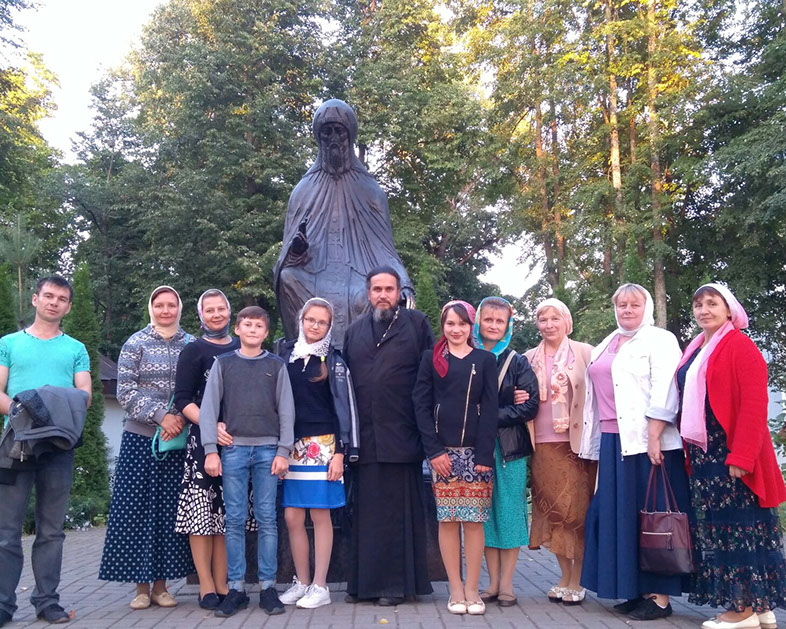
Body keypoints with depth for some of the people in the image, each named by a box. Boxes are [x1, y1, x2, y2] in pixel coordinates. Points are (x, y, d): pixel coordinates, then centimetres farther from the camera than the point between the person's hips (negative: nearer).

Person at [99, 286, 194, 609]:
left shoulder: (191, 345, 7)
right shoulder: (136, 343, 2)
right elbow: (125, 392, -5)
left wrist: (182, 420, -9)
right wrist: (161, 416, -14)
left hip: (178, 439, 2)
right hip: (140, 439, -1)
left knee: (170, 509, 5)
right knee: (137, 508, 1)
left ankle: (161, 585, 15)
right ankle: (141, 586, 11)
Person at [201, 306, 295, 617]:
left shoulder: (276, 365, 9)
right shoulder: (223, 363, 8)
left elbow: (286, 410, 6)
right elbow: (209, 407, 4)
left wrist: (283, 451, -2)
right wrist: (211, 450, -4)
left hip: (268, 449, 0)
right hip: (233, 449, 0)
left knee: (267, 519, 1)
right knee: (235, 520, 2)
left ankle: (268, 586, 8)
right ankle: (236, 587, 9)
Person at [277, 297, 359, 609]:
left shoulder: (333, 361, 1)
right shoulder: (287, 354, 9)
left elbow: (345, 407, -1)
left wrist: (340, 452, -8)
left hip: (322, 446, -3)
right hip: (291, 445, 3)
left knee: (320, 514, 0)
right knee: (292, 516, 3)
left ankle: (320, 586, 10)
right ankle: (301, 582, 17)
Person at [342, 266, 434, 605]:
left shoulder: (417, 324, 3)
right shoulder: (355, 330, 15)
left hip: (401, 433, -3)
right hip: (364, 435, 3)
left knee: (399, 510, 2)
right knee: (365, 511, 8)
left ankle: (398, 582, 11)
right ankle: (363, 582, 17)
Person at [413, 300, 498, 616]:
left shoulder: (485, 360, 7)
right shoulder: (431, 359, 7)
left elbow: (490, 409, 1)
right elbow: (421, 405, 1)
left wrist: (484, 454, -9)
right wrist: (434, 450, -8)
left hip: (475, 450, 0)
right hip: (441, 450, 0)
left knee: (474, 520, 1)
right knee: (447, 520, 3)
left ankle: (472, 588, 11)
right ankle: (455, 588, 13)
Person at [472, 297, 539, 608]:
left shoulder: (517, 362, 2)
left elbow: (531, 405, -4)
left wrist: (493, 416, -14)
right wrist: (507, 406, -10)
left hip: (509, 446, -1)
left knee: (509, 511, 2)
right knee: (486, 512, 7)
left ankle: (506, 584, 12)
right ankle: (493, 583, 17)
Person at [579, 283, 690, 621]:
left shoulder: (660, 340, -2)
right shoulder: (606, 345, 19)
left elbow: (664, 394, -12)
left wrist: (654, 438, -20)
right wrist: (598, 442, 17)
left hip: (645, 441, -7)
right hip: (614, 442, 7)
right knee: (620, 516, 8)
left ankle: (660, 596, 5)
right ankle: (637, 590, 18)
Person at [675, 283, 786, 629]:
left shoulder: (741, 347, -8)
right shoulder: (694, 352, 14)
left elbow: (754, 406, -15)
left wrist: (741, 456, -20)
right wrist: (690, 451, 9)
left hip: (731, 455, -8)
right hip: (703, 455, 8)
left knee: (739, 526, -2)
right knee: (716, 527, 10)